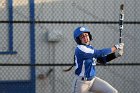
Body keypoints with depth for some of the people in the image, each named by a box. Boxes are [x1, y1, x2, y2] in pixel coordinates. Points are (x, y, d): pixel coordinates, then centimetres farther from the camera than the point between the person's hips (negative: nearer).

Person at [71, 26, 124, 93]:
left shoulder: (90, 47, 6)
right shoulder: (80, 49, -20)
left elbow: (102, 60, 11)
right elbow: (99, 53, -25)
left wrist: (115, 55, -5)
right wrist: (115, 48, -17)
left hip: (93, 80, 7)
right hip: (81, 82, -7)